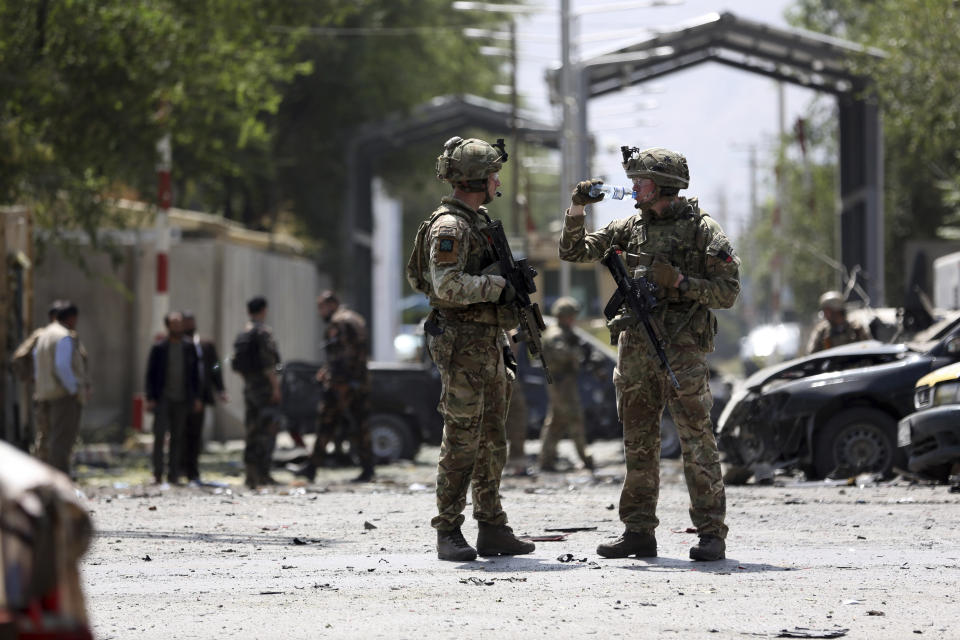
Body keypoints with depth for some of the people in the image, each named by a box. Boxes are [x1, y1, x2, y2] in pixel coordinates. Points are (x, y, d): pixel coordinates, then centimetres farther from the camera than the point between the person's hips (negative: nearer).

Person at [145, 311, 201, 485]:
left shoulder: (189, 347, 7)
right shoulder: (159, 348, 0)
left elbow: (195, 374, 11)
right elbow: (150, 374, 1)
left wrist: (197, 398, 5)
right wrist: (150, 398, -6)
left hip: (182, 399, 2)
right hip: (163, 398, -2)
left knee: (178, 438, 4)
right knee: (159, 436, -9)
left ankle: (173, 474, 8)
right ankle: (158, 474, -4)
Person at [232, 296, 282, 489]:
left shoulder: (242, 334, 13)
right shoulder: (263, 331, -11)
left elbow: (237, 363, 14)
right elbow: (268, 362, -18)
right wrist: (275, 385, -16)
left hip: (248, 386, 8)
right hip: (264, 386, -8)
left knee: (253, 431, 10)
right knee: (268, 430, -8)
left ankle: (250, 473, 9)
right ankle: (261, 471, -15)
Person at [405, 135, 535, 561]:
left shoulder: (480, 222, 18)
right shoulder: (448, 226, -13)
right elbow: (448, 286, -25)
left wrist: (501, 343, 21)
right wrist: (501, 285, -19)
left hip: (488, 345, 10)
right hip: (462, 346, -10)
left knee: (491, 441, 10)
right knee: (461, 441, -8)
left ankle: (493, 530, 14)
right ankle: (449, 534, -5)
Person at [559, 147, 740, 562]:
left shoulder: (702, 229, -4)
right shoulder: (631, 228, 12)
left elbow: (728, 293, -6)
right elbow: (573, 252, 14)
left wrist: (678, 282, -17)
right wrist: (577, 210, -1)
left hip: (682, 349, -6)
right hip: (635, 347, 6)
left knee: (697, 442, -7)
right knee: (638, 445, 8)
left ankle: (711, 534, -5)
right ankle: (639, 532, 14)